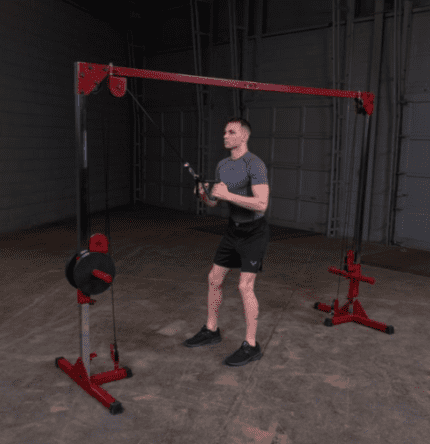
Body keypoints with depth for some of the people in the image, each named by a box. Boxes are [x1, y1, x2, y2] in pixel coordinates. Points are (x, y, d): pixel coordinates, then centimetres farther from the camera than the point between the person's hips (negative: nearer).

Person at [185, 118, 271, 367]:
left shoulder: (255, 164, -18)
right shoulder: (223, 166, 8)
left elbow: (261, 204, -28)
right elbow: (213, 202, 11)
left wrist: (229, 195, -29)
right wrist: (203, 194, -11)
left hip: (255, 232, -8)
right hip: (234, 229, 8)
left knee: (245, 286, -11)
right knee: (215, 279, 12)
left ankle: (251, 347, 3)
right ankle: (211, 331, 29)